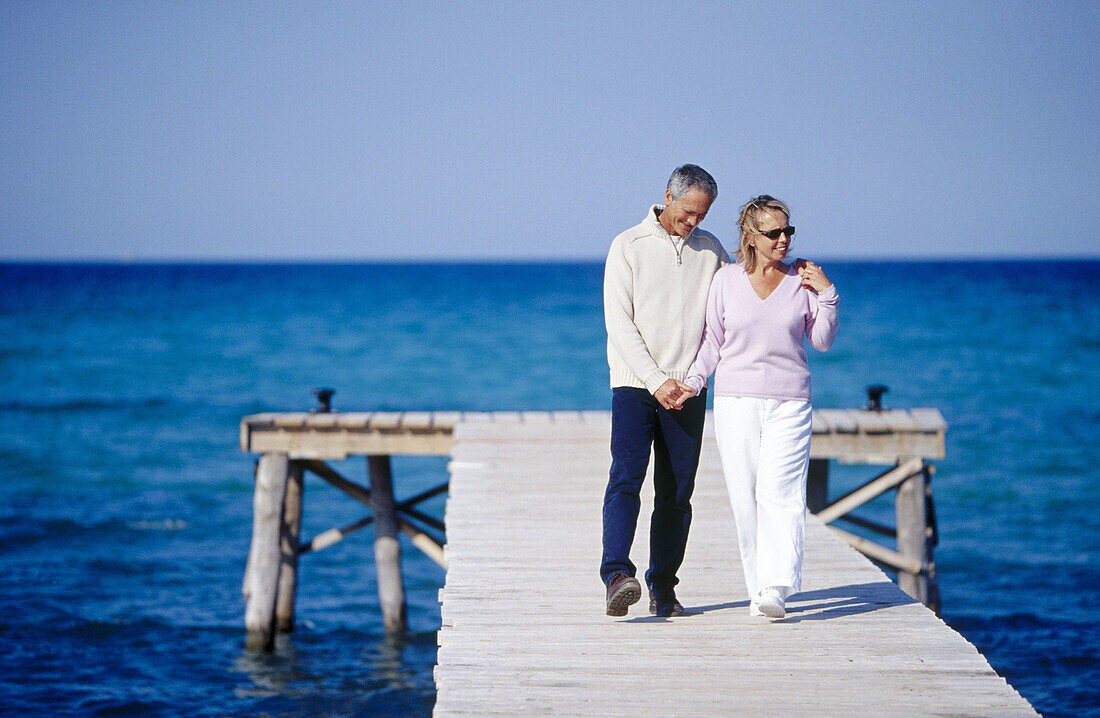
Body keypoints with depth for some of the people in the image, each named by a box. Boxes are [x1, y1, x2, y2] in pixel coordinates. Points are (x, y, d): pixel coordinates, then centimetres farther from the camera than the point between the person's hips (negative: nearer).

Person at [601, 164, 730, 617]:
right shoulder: (628, 246, 1)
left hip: (687, 390, 3)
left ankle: (663, 585, 9)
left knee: (676, 493, 2)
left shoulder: (711, 250, 11)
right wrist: (656, 381, -13)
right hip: (635, 384, -3)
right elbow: (619, 323, -5)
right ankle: (617, 576, -27)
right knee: (626, 477, -17)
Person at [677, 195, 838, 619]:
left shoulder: (802, 280, 5)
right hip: (736, 399, 1)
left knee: (779, 492, -15)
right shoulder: (727, 281, 5)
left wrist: (827, 294, -3)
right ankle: (758, 587, 7)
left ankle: (776, 588, -23)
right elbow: (712, 340, 12)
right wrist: (693, 382, 1)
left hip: (789, 403, -1)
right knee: (744, 499, -2)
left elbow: (822, 341, 7)